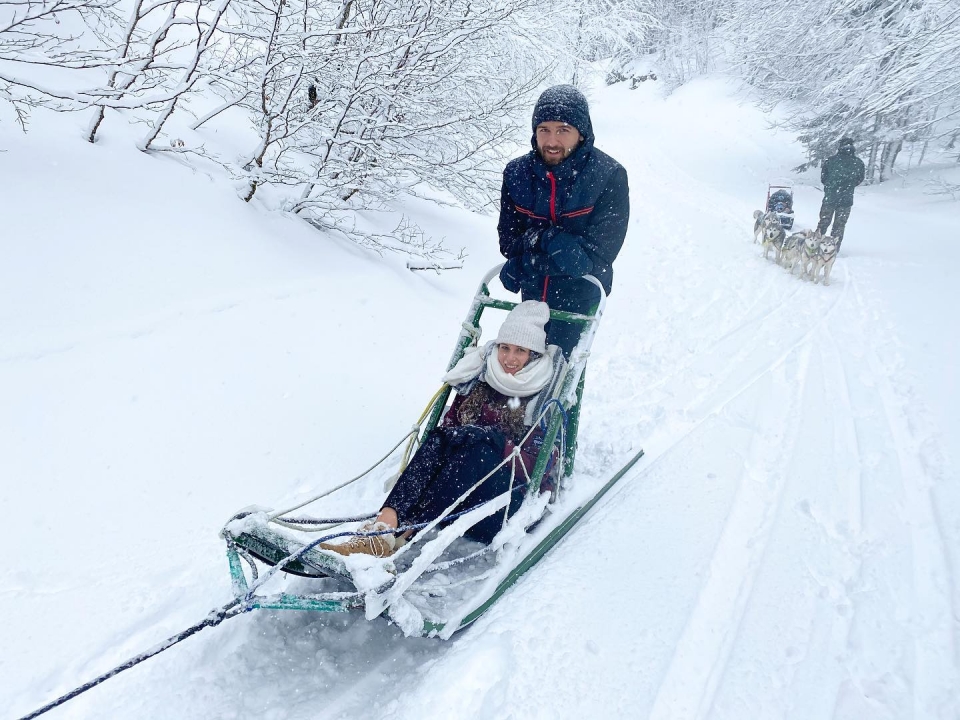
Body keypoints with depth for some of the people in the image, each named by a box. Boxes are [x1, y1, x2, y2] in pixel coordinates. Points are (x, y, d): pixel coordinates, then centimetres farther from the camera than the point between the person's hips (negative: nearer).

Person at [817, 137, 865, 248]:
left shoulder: (830, 160, -8)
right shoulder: (858, 163, -3)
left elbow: (823, 178, 0)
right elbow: (860, 179, 7)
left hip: (829, 197, 0)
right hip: (846, 199, 1)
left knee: (824, 222, 13)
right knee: (839, 225, 9)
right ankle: (834, 248, 11)